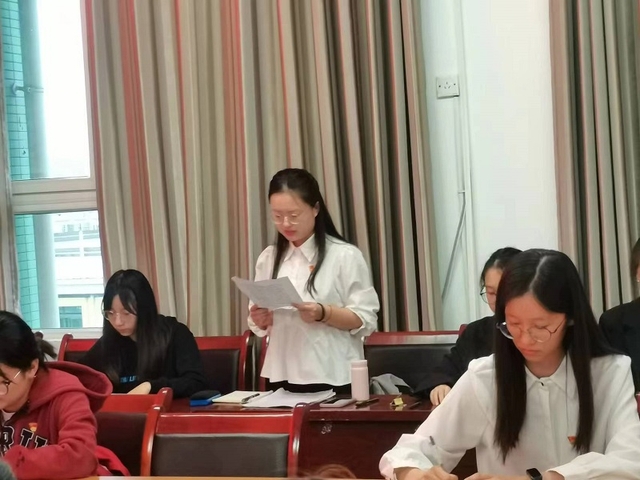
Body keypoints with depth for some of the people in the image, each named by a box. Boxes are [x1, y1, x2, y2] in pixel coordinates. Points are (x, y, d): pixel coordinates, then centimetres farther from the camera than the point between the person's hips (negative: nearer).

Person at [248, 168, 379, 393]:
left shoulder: (345, 255, -5)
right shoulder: (268, 259, 9)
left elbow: (366, 320, -7)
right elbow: (261, 323, 14)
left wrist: (323, 314, -22)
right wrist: (260, 320, -9)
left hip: (332, 379, -4)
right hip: (282, 377, 4)